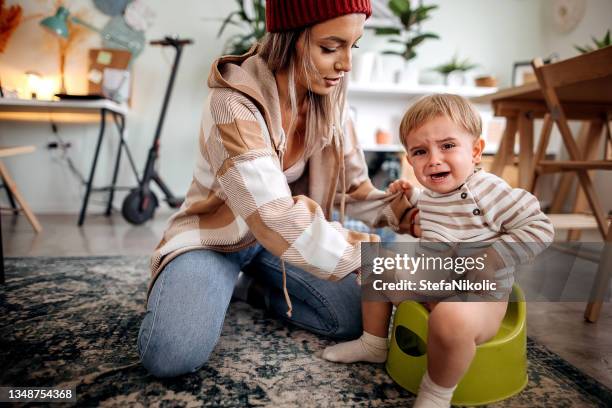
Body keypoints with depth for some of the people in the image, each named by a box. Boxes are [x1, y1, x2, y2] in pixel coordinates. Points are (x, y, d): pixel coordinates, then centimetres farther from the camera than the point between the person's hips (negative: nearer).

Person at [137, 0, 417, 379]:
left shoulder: (330, 102, -7)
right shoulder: (234, 103, -29)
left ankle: (260, 283, 11)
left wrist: (412, 215, -21)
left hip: (288, 235, 5)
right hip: (217, 236, -5)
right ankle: (222, 285, 6)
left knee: (359, 317, -11)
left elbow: (355, 189, -3)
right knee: (173, 355, -27)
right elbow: (275, 217, -39)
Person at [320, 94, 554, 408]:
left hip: (479, 296, -8)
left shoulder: (487, 190, -19)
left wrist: (486, 258, -25)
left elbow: (539, 228, -19)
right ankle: (374, 344, 21)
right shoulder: (429, 193, 4)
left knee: (451, 316, -41)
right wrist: (411, 197, 12)